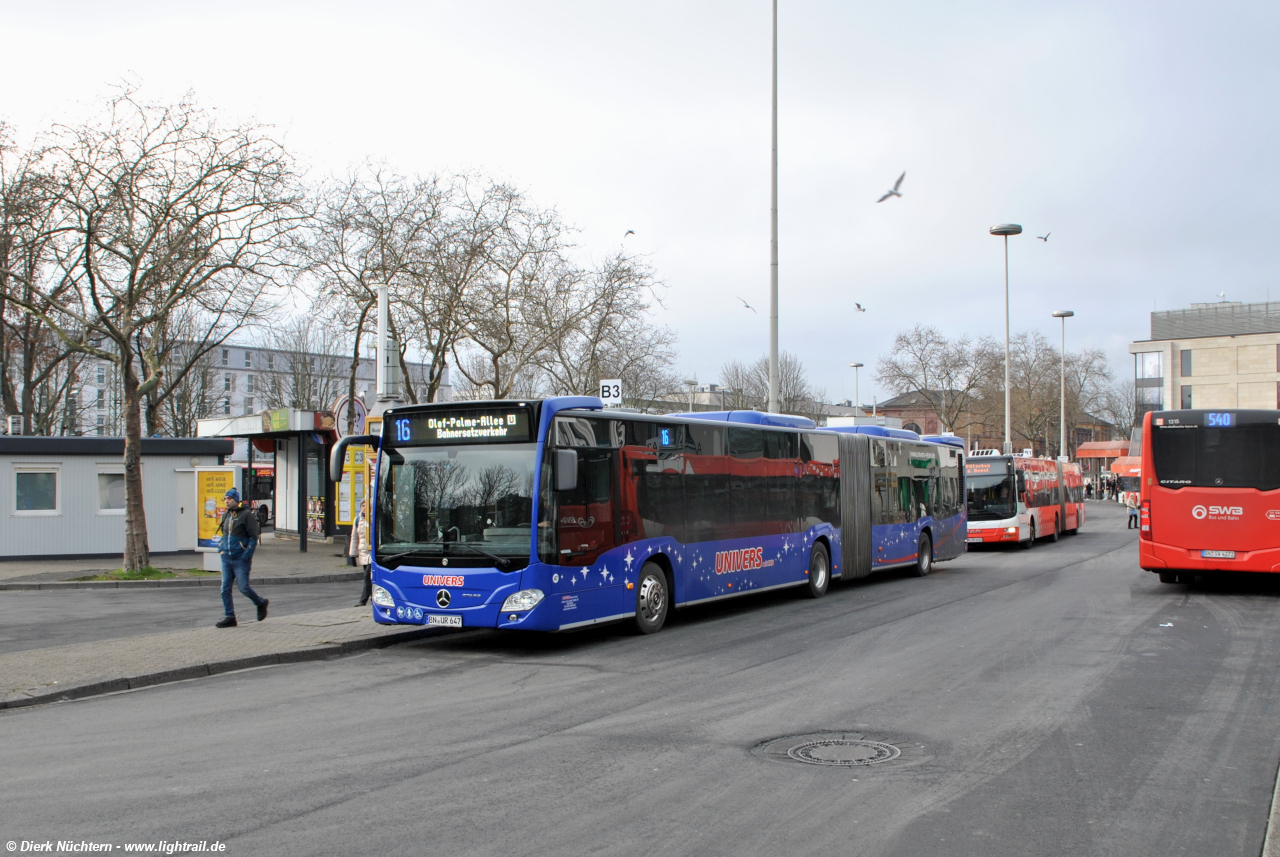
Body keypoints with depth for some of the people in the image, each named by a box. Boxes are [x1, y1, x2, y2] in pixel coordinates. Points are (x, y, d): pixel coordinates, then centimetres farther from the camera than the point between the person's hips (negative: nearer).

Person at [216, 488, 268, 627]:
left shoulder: (247, 514, -9)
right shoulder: (226, 515, 13)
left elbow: (254, 536, -11)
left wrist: (247, 554, -17)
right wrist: (221, 548, 12)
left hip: (240, 559, -7)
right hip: (226, 558, 7)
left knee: (243, 587, -5)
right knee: (225, 589, 2)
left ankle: (261, 603, 22)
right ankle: (230, 617, 8)